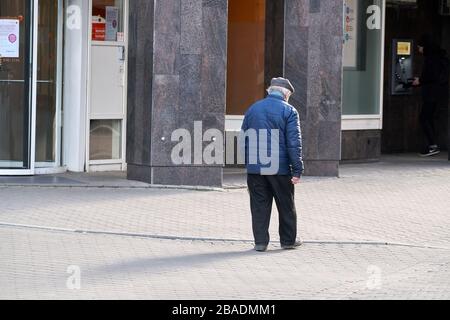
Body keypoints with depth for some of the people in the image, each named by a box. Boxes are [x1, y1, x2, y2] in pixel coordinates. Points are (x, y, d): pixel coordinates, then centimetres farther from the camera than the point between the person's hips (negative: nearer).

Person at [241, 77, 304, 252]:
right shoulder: (288, 111, -4)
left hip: (255, 168, 3)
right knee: (286, 205, 11)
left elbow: (244, 139, 12)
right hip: (280, 168, -3)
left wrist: (247, 162, 19)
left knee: (259, 206, 6)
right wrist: (297, 170, -8)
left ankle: (260, 241, 4)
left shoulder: (252, 109, 10)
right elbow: (294, 142, -10)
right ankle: (288, 240, 19)